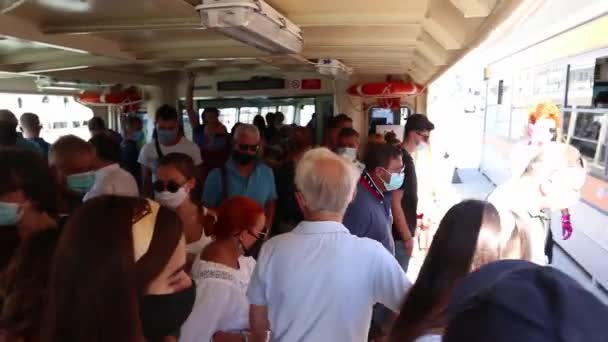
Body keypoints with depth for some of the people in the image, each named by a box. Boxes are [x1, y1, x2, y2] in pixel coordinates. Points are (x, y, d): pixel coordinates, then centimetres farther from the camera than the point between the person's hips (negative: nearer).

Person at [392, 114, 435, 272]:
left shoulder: (406, 158, 8)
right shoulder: (400, 159, -21)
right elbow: (395, 203, -23)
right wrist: (407, 237, -19)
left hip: (404, 232, 9)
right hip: (400, 235, -9)